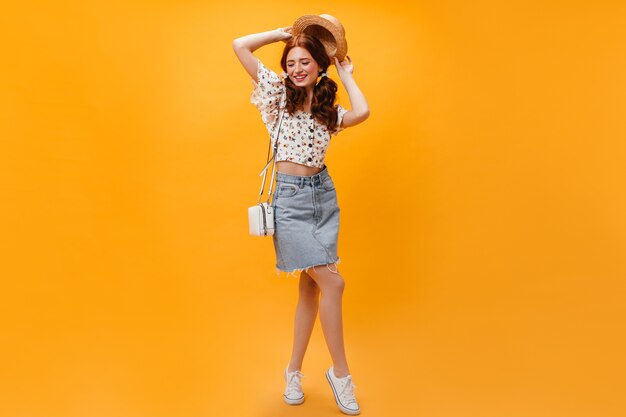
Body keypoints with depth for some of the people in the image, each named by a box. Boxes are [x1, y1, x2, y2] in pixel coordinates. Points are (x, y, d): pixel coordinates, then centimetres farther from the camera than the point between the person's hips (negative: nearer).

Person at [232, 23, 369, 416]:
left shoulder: (328, 109, 13)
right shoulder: (280, 94, 3)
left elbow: (363, 112, -8)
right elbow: (240, 46, -3)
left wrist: (346, 73, 6)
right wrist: (284, 32, 7)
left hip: (324, 194, 5)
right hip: (291, 198, -5)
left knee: (311, 287, 8)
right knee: (332, 283, -10)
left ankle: (294, 370, 24)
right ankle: (340, 372, 10)